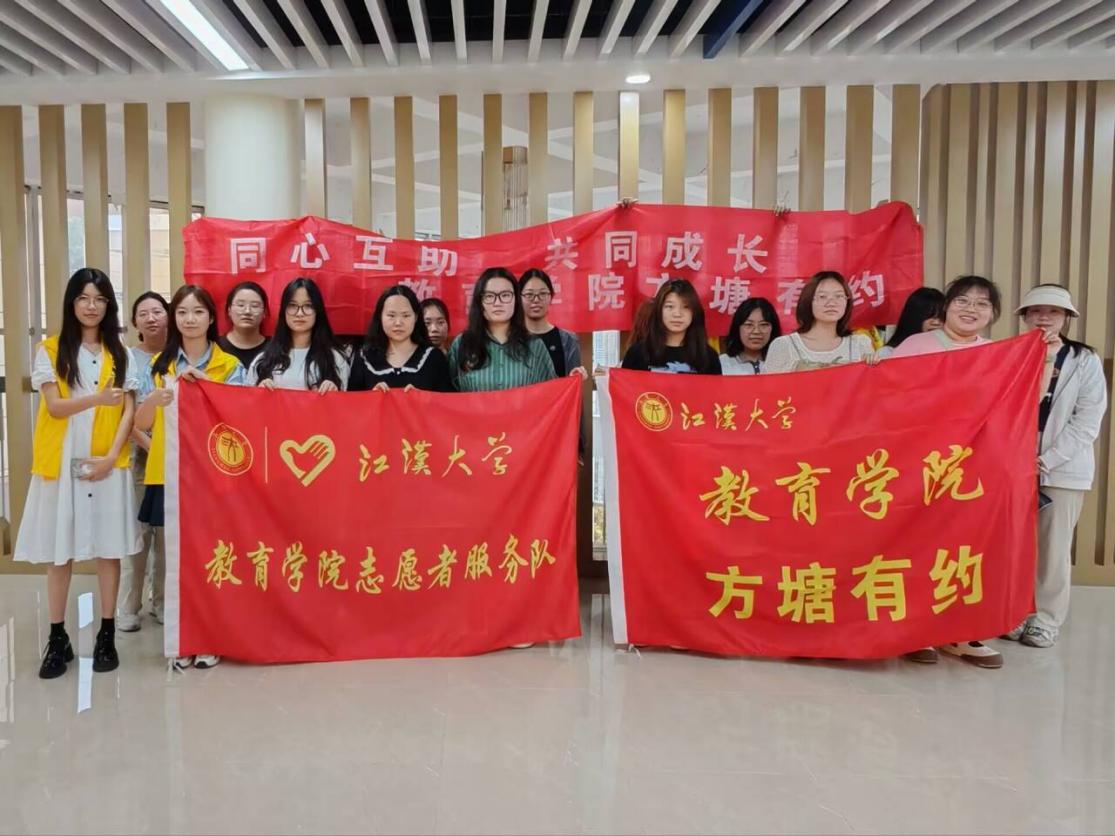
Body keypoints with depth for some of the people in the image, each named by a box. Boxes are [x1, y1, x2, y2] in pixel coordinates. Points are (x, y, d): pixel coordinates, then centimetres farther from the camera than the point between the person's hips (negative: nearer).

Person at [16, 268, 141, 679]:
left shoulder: (120, 354, 8)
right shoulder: (50, 350, 3)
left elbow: (129, 411, 2)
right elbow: (54, 406, -6)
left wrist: (111, 456, -10)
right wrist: (96, 399, -24)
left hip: (108, 463, 1)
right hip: (61, 462, 0)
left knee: (108, 548, 4)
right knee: (58, 551, 4)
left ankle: (107, 635, 14)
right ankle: (58, 639, 15)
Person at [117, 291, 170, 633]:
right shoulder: (127, 358, 4)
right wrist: (149, 443, -16)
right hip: (137, 454, -1)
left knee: (169, 529, 5)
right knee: (136, 528, -3)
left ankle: (162, 601, 17)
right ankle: (127, 607, 7)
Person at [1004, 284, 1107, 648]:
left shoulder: (1086, 360, 1)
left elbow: (1087, 420, -6)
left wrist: (1047, 459, -12)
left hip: (1064, 468, -1)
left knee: (1054, 546, 4)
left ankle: (1047, 618, 16)